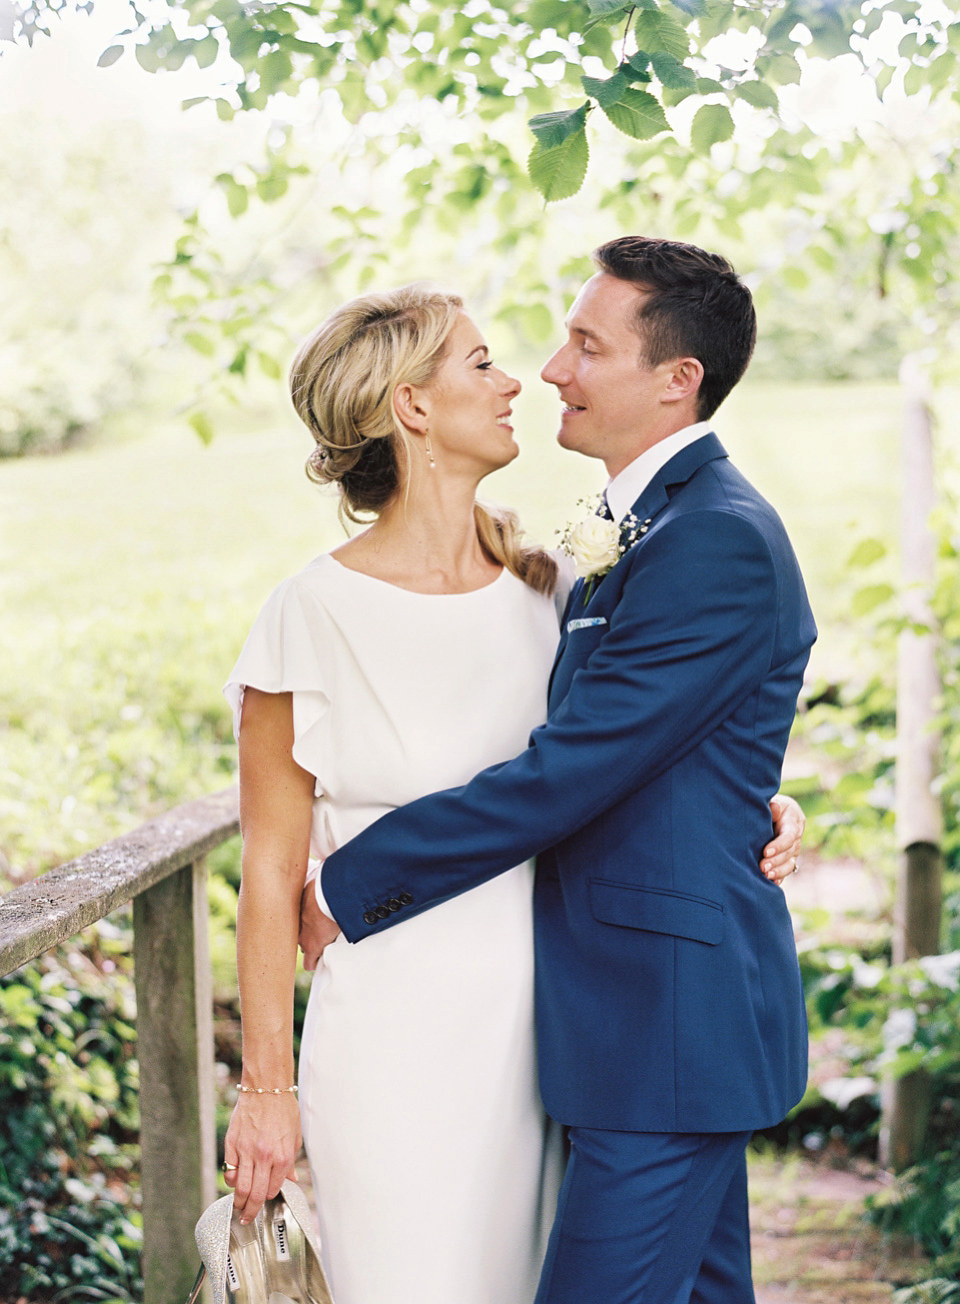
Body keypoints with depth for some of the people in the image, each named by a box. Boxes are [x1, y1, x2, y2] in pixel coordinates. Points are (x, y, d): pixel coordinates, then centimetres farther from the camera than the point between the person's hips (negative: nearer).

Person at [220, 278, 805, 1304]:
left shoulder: (543, 588, 4)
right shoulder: (317, 613, -10)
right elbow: (272, 867, -6)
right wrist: (266, 1090, -5)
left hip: (536, 1027, 5)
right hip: (394, 1036, -4)